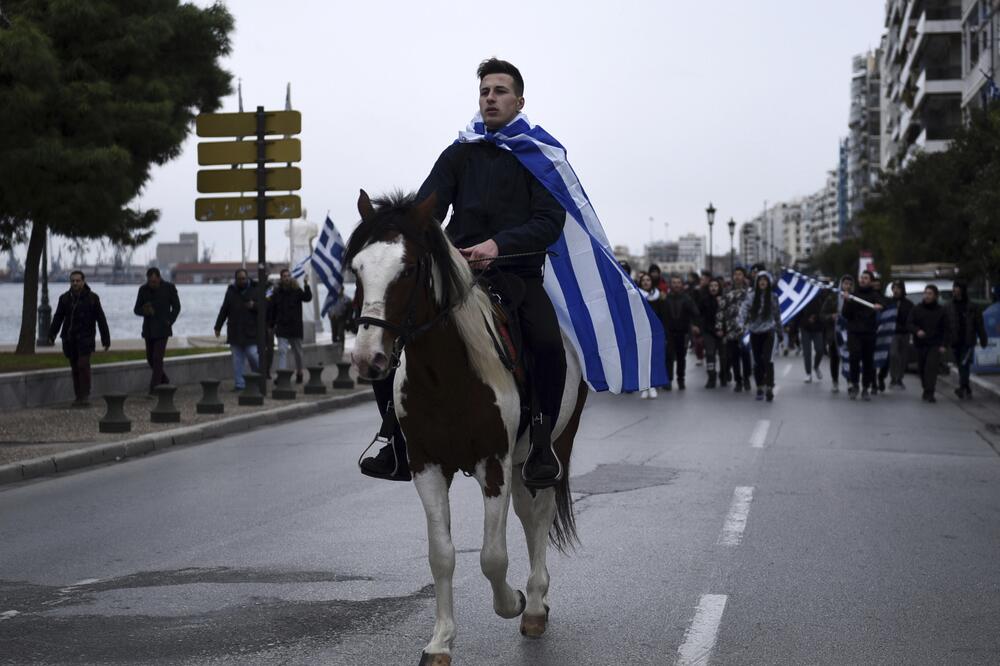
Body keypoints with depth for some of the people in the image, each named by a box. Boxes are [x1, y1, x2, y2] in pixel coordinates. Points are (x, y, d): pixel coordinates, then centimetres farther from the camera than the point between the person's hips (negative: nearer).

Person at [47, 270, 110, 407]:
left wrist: (106, 339, -3)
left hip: (85, 338, -4)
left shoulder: (92, 298, -2)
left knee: (83, 365, -15)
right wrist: (51, 335, -1)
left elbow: (101, 319, -1)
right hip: (69, 338, 4)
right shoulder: (64, 298, 7)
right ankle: (78, 397, 11)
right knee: (75, 368, 6)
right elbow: (58, 318, 10)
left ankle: (85, 396, -11)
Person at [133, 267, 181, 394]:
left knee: (157, 359, -12)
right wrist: (144, 311, -21)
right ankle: (164, 381, 32)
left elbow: (176, 307, 0)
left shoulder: (169, 288, -9)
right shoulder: (143, 289, -2)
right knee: (150, 358, 10)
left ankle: (153, 390, -11)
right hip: (148, 330, 4)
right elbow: (136, 310, 1)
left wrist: (169, 322, -11)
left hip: (162, 329, -4)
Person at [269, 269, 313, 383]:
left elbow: (308, 298, -20)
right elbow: (272, 310, 6)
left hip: (296, 327, 0)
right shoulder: (277, 293, 1)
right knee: (282, 351, -11)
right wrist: (272, 325, 5)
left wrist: (306, 285, -32)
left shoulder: (297, 291, -2)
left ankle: (299, 373, 31)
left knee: (297, 352, 14)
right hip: (282, 328, 0)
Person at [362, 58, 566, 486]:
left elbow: (550, 221, -5)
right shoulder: (458, 156, 17)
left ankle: (542, 442, -13)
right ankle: (400, 448, 0)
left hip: (519, 274, -3)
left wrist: (499, 245, -22)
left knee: (548, 342, -33)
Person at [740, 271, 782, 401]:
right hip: (755, 333, 2)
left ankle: (769, 388, -13)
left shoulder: (773, 297, 2)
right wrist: (742, 322, -33)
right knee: (757, 362, 8)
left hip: (769, 332, -2)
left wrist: (779, 332, 12)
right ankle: (759, 388, 20)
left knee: (768, 360, -17)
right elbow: (744, 309, -13)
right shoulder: (752, 297, 2)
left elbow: (777, 315, 10)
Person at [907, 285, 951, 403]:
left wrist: (944, 345, -5)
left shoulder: (941, 311, 4)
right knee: (921, 369, 7)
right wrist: (917, 331, -19)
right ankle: (928, 390, 25)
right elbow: (909, 324, 2)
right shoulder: (916, 309, 6)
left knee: (931, 368, -15)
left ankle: (929, 393, -18)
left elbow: (947, 329, 5)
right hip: (920, 344, 3)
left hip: (935, 345, -3)